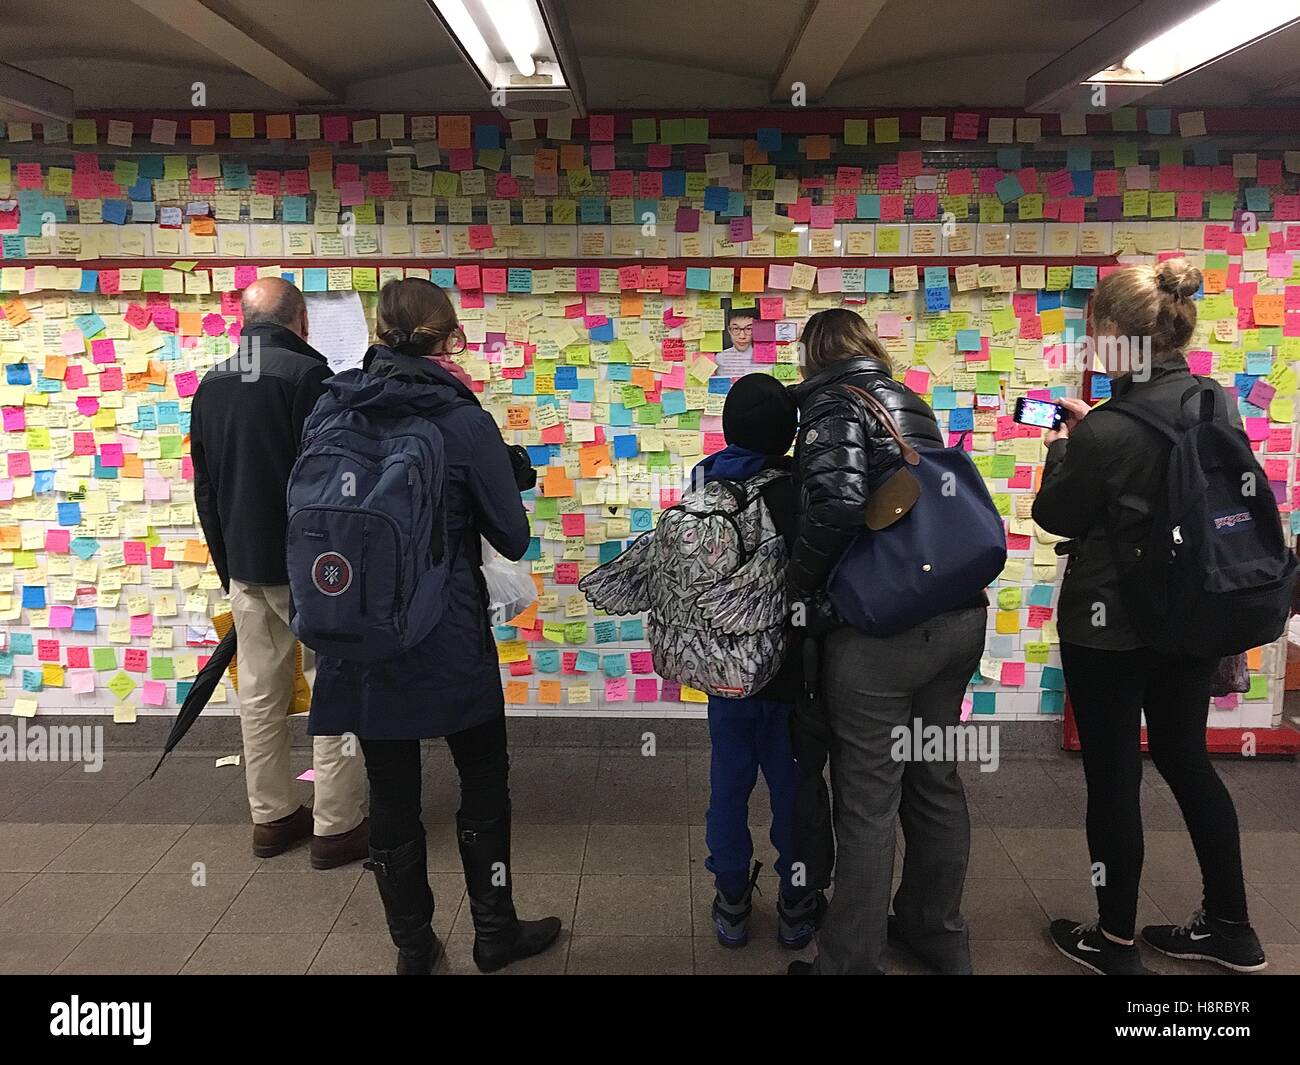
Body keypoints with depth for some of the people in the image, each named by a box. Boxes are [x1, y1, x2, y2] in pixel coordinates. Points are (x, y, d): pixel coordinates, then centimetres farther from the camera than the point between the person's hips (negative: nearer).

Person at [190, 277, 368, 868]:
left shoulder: (210, 385, 11)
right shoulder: (306, 373, -12)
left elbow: (204, 491, 16)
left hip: (244, 567, 7)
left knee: (260, 693, 13)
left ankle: (271, 817, 23)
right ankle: (337, 825, 6)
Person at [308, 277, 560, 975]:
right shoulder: (464, 419, -13)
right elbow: (512, 537, -7)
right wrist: (513, 474, 10)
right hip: (450, 641, -3)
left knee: (391, 795, 15)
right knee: (484, 784, 16)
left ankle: (412, 945, 31)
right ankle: (494, 932, 30)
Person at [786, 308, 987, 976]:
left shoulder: (834, 401, -7)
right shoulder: (909, 402, 16)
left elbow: (837, 501, -23)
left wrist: (800, 583, -9)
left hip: (878, 632, -8)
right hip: (957, 618, 8)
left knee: (867, 803, 3)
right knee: (935, 782, 21)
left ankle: (849, 962, 17)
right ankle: (938, 934, 38)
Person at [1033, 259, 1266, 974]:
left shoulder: (1105, 431, -24)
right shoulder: (1218, 404, -2)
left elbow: (1056, 516, -10)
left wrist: (1061, 448, 6)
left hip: (1111, 626, -7)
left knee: (1113, 778, 8)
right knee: (1186, 757, 22)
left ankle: (1114, 942, 25)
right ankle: (1230, 928, 36)